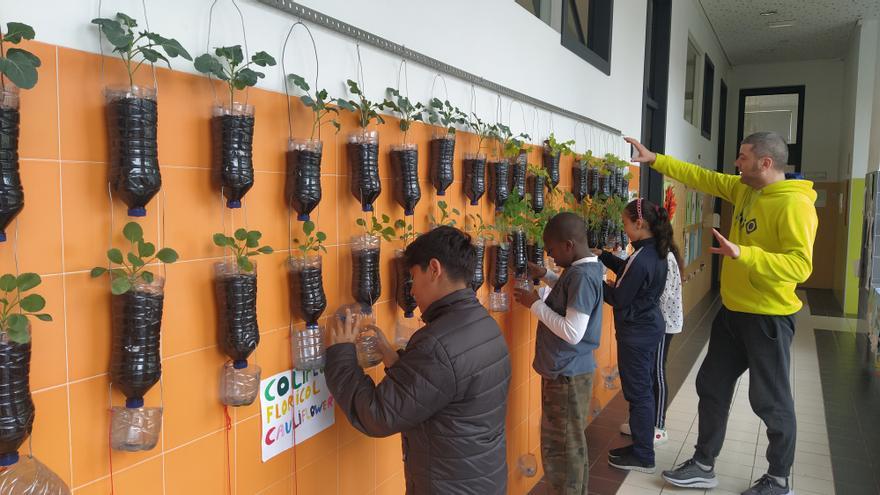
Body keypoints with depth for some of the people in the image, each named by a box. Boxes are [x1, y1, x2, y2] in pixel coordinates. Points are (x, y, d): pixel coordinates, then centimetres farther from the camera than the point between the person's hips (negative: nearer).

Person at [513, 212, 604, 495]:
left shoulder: (582, 275, -23)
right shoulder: (584, 269, 7)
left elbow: (572, 332, -27)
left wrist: (535, 304, -18)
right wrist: (545, 275, 13)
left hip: (567, 374, -10)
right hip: (568, 370, 10)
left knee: (561, 449, 2)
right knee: (571, 444, 21)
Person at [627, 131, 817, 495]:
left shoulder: (794, 205, -20)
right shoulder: (744, 189, 4)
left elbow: (800, 265, -28)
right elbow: (701, 177, 13)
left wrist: (743, 254, -38)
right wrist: (655, 160, 10)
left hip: (768, 317, -8)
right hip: (732, 311, 9)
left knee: (770, 401, 7)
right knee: (711, 386, 15)